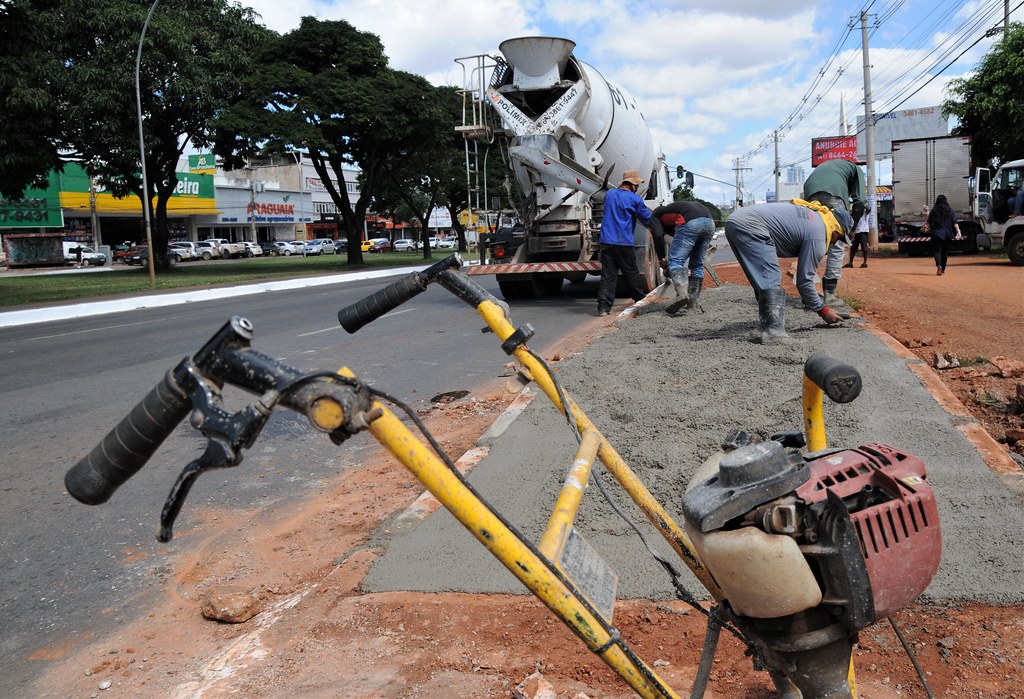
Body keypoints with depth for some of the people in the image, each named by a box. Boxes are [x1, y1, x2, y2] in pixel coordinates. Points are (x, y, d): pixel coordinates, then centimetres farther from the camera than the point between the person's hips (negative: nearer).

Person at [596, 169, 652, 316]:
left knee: (607, 275, 1)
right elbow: (648, 219, 0)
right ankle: (641, 300, 25)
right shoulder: (634, 199, -5)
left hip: (606, 241, 4)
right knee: (632, 273, 10)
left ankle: (603, 306, -7)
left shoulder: (609, 194, 11)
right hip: (624, 243, -4)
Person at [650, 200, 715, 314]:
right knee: (697, 264, 16)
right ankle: (693, 301, 15)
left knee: (675, 261, -4)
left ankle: (682, 294, -23)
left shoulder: (656, 214, 22)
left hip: (691, 222, -7)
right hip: (709, 221, 8)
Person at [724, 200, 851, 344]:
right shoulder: (817, 236, -2)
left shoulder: (813, 212, 23)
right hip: (749, 226, -10)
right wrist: (824, 311, 9)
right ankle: (774, 332, -18)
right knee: (771, 282, -11)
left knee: (764, 281, 14)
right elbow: (804, 281, 0)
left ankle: (764, 329, 12)